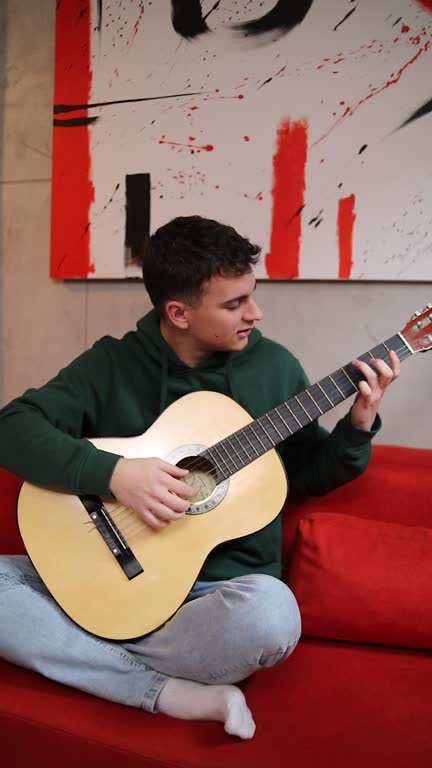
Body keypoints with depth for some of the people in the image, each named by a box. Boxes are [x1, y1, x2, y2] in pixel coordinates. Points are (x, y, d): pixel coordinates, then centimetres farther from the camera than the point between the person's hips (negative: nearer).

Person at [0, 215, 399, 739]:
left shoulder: (274, 366, 2)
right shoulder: (111, 363, -2)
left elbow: (311, 473, 11)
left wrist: (358, 428, -8)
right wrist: (112, 473, -24)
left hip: (225, 586, 0)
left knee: (270, 612, -35)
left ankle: (100, 659, -11)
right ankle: (173, 694, -20)